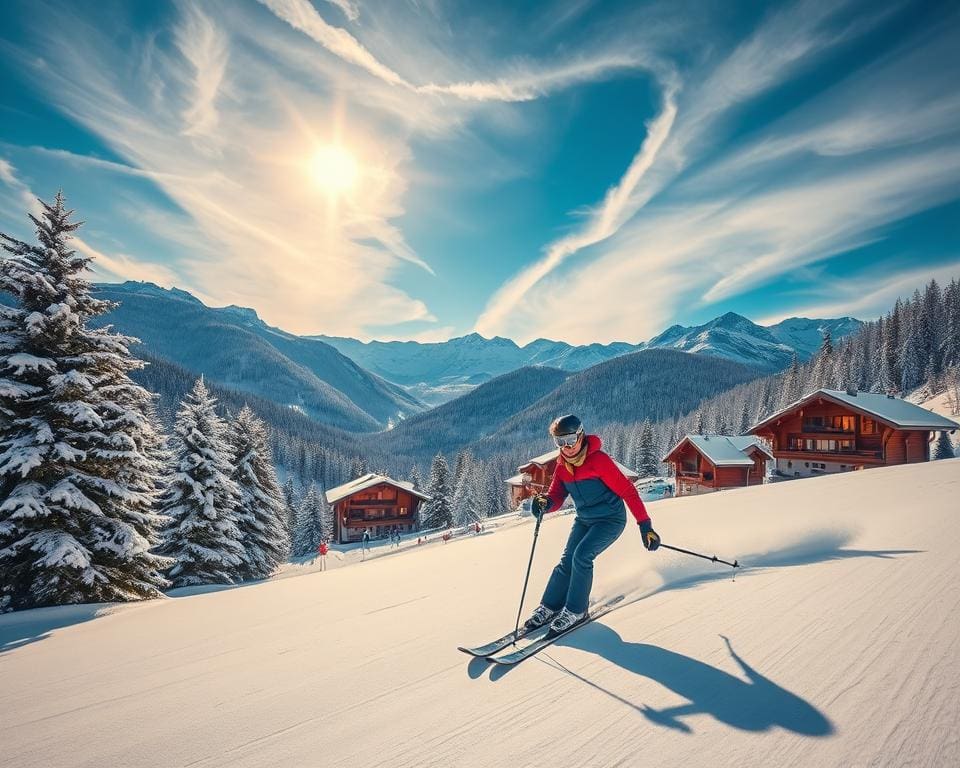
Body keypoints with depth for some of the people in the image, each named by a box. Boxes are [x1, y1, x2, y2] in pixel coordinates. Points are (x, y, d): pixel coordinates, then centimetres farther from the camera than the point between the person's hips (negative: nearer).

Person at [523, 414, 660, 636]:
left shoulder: (598, 460, -23)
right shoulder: (562, 466, -2)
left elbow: (627, 491, -21)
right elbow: (556, 497, -1)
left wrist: (645, 526, -21)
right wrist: (545, 503, -27)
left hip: (611, 519, -6)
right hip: (584, 519, 6)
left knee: (581, 556, -20)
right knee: (567, 561, -1)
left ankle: (575, 611, -3)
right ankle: (549, 607, 13)